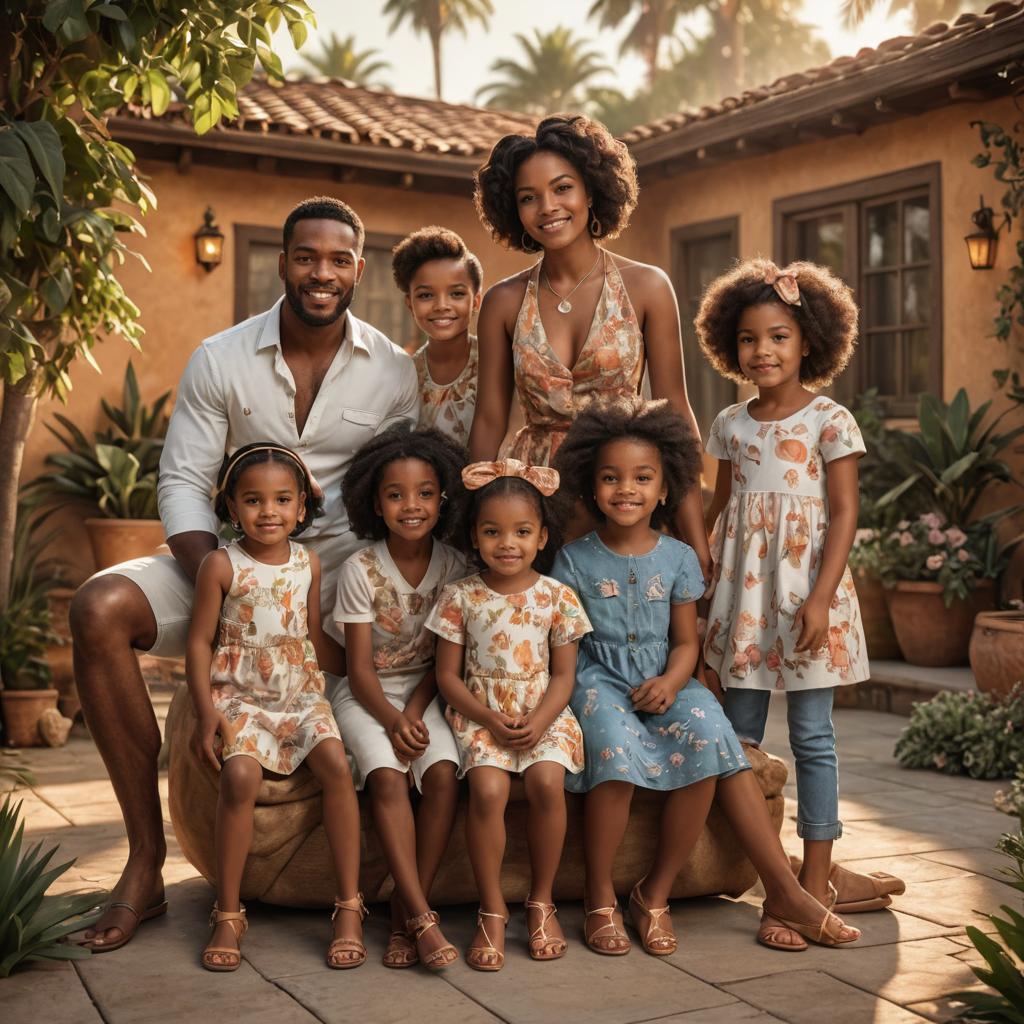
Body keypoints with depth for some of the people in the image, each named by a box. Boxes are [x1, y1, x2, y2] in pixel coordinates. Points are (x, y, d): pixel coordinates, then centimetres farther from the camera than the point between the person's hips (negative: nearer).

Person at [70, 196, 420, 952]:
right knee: (101, 607, -26)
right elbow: (183, 481, -1)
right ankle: (147, 858, -19)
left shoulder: (393, 372, 2)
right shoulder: (220, 360, 2)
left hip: (340, 569, 0)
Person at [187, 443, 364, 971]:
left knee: (335, 762, -24)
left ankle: (350, 907, -15)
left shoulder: (308, 562, 8)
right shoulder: (221, 565, -4)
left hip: (301, 693, 3)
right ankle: (228, 914, -12)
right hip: (241, 696, -3)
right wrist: (206, 710, -12)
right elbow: (200, 642, -3)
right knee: (240, 774, -30)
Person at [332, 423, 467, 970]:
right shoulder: (360, 570, -8)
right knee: (388, 776, -30)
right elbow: (361, 667, -9)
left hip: (423, 693, 2)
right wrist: (392, 719, -25)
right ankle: (422, 917, -28)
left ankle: (404, 910, -17)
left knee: (443, 772, -27)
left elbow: (443, 659, 0)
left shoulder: (452, 566, -2)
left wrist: (414, 711, -15)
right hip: (368, 696, -2)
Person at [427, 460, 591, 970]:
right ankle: (492, 910, -11)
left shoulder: (556, 597, 2)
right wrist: (489, 719, -13)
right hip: (479, 715, -1)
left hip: (543, 715, 1)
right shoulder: (460, 597, 1)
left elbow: (563, 674, 3)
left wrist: (539, 721, -14)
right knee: (488, 787, -28)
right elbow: (448, 675, 1)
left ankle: (541, 901, -6)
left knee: (547, 781, -27)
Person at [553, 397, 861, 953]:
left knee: (709, 739, -27)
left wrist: (670, 682, -12)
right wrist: (570, 685, -16)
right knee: (616, 746, -34)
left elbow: (685, 641, 8)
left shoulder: (678, 558, 8)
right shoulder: (575, 558, 4)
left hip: (662, 683, 3)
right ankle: (600, 900, -18)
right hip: (597, 681, -2)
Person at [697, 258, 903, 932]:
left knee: (812, 735, 1)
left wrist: (821, 597, -17)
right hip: (744, 590, 5)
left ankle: (817, 875, 9)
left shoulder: (830, 420, -4)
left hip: (806, 587, -4)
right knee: (739, 736, 7)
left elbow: (845, 512, -8)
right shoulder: (731, 424, 9)